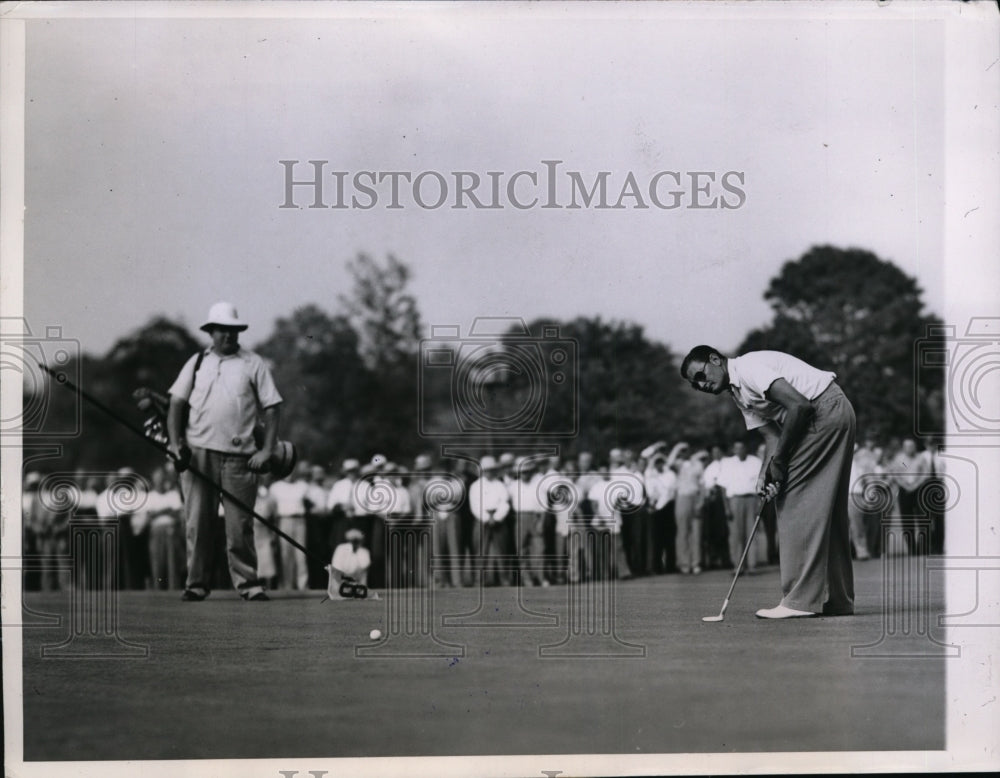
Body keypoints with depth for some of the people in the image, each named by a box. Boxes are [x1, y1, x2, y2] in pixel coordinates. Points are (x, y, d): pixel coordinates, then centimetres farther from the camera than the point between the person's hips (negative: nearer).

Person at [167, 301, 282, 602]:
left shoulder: (253, 364, 8)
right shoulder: (196, 363, 14)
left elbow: (272, 407, 5)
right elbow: (177, 403, 12)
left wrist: (267, 449, -5)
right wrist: (175, 441, -3)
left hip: (238, 457, -2)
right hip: (198, 453, 2)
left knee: (240, 524, -3)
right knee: (197, 522, 1)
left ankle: (248, 583, 5)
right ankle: (197, 584, 9)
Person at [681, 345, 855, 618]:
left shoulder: (747, 368, -12)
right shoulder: (739, 394, 18)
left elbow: (799, 405, -20)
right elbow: (772, 436, 11)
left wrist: (778, 460, -12)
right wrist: (765, 473, -8)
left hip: (826, 409, -10)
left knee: (794, 502, -9)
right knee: (827, 509, 12)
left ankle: (800, 600, -9)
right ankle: (837, 600, 17)